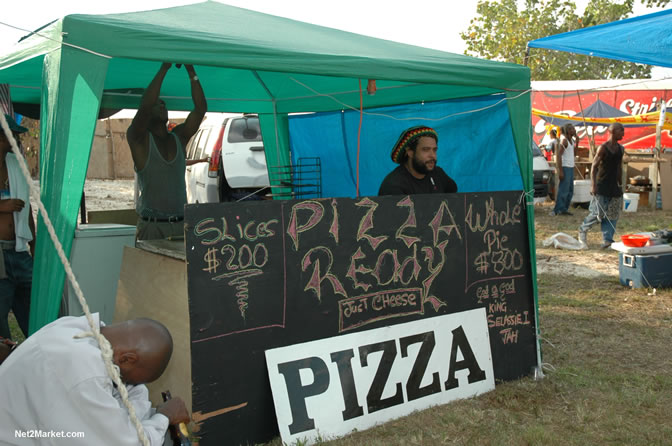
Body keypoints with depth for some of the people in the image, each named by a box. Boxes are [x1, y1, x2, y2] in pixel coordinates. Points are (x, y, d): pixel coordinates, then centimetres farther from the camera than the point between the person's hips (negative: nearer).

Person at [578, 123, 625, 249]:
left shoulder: (621, 149, 10)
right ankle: (583, 230, 16)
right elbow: (594, 167, -12)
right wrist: (593, 185, -19)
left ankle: (607, 239, 6)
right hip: (601, 186, -7)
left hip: (614, 186, 7)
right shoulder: (603, 148, -10)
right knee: (598, 213, -7)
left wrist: (620, 183, 17)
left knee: (613, 215, 2)